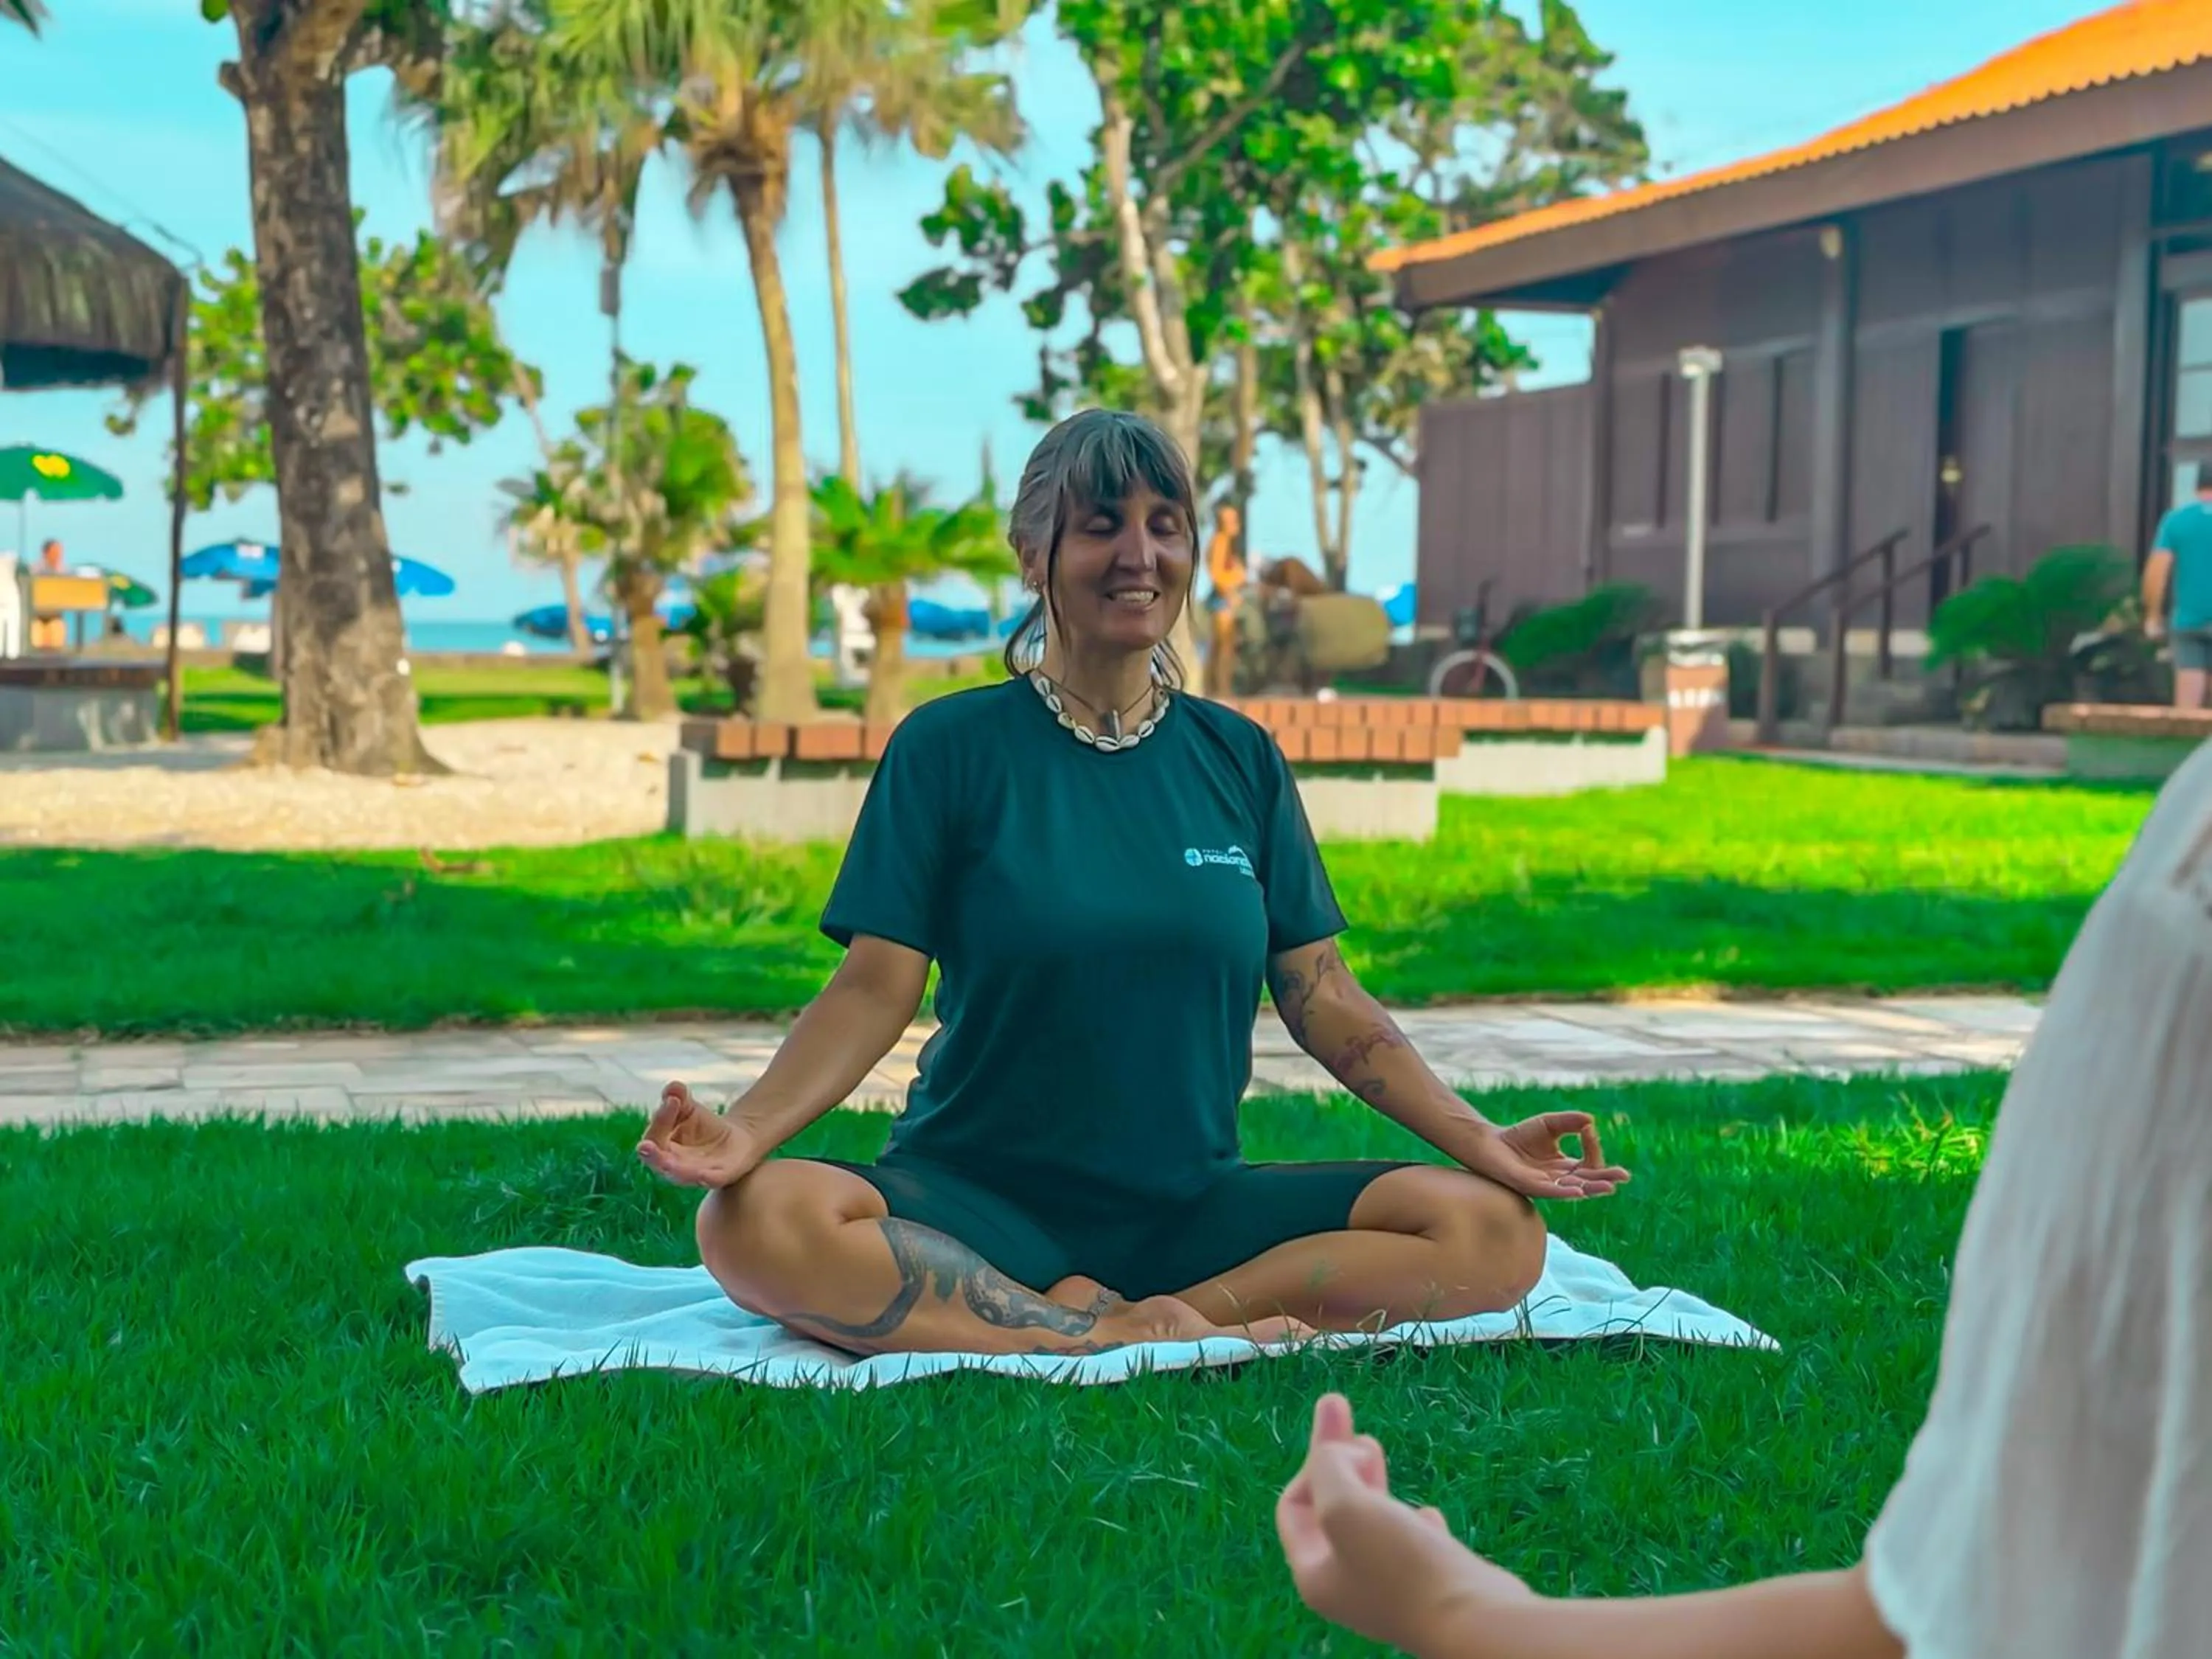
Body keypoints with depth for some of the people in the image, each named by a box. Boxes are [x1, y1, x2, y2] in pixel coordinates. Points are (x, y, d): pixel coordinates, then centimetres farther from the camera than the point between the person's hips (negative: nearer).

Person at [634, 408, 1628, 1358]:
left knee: (1494, 1231, -20)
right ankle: (1133, 1339, -27)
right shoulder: (950, 746, 1)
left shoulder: (1238, 759, 10)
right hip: (978, 1197, -3)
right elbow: (876, 987, -6)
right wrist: (747, 1129, -23)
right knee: (756, 1223, -34)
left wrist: (1478, 1139, -3)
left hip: (1194, 1206, 3)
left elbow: (1321, 995, 8)